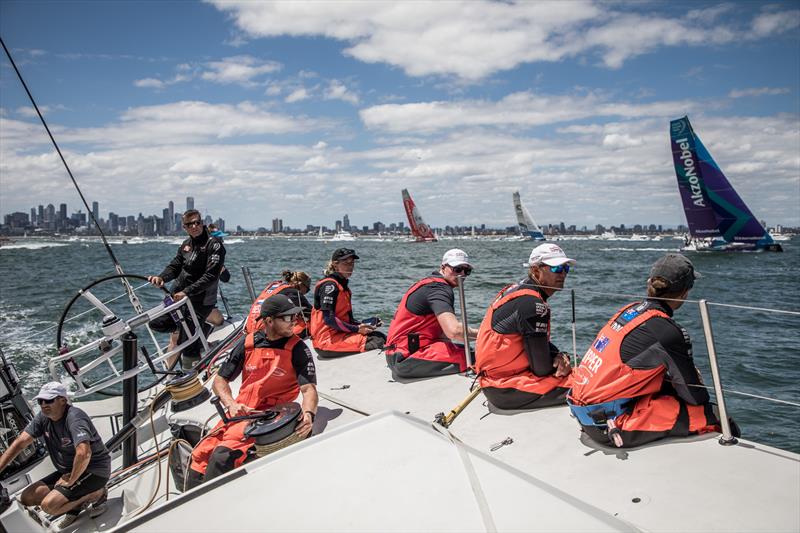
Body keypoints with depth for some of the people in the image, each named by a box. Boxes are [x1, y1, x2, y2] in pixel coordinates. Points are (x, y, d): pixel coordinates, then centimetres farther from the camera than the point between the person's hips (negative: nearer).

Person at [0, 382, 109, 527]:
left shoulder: (74, 417, -26)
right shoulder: (43, 417, -1)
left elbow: (84, 453, -38)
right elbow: (20, 443, 1)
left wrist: (71, 481, -25)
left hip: (95, 470, -8)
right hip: (69, 471, 9)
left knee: (49, 505, -21)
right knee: (27, 498, 2)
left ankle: (98, 493, -2)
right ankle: (76, 502, 12)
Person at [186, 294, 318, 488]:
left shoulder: (297, 349, -5)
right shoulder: (248, 343, 6)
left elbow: (309, 388, -12)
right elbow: (220, 380, 12)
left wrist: (308, 414, -33)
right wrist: (231, 405, -6)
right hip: (239, 413, 5)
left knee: (223, 456, -25)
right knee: (199, 455, -10)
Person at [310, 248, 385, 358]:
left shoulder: (342, 285, 20)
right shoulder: (330, 285, -10)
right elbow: (328, 318, -18)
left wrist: (362, 325, 2)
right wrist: (356, 329, -15)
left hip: (338, 334, 10)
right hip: (327, 341, -10)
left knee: (380, 336, -2)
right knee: (377, 341, -20)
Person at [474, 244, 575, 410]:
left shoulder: (518, 289, 9)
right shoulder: (532, 304, -21)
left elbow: (541, 342, 16)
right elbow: (542, 369, -18)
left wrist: (560, 356, -3)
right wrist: (560, 359, 4)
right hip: (503, 390, -10)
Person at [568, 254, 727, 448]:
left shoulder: (630, 309, 7)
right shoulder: (666, 331, -15)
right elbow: (695, 395, -6)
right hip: (609, 424, -9)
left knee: (672, 390, 19)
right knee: (707, 418, -7)